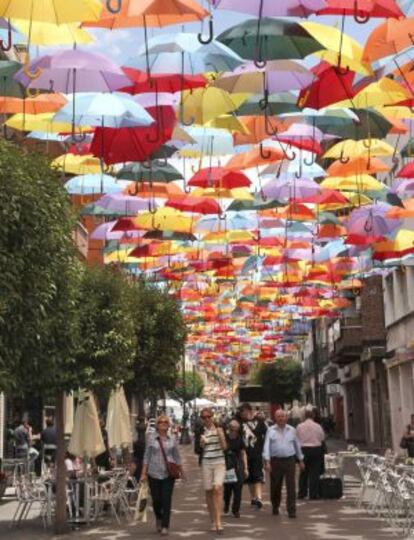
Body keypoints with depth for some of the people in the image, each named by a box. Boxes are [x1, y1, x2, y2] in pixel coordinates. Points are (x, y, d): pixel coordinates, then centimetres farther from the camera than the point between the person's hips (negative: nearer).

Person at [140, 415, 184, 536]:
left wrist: (182, 472, 15)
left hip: (168, 474, 0)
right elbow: (147, 456, 3)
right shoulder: (151, 438, 2)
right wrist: (144, 473, -1)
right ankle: (158, 518, 33)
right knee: (156, 499, 4)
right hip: (154, 473, 0)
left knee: (167, 500, -5)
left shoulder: (172, 439, 6)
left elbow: (177, 457, 13)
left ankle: (165, 526, 5)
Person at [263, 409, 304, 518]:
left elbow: (297, 445, 17)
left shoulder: (292, 430, 9)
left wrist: (301, 461, 20)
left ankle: (291, 510, -3)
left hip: (290, 461, 1)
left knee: (291, 487, -6)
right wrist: (267, 461, -14)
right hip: (275, 461, -1)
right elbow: (266, 446, -4)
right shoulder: (271, 430, 2)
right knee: (275, 486, 10)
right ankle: (275, 507, 31)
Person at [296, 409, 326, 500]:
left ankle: (302, 493, 13)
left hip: (303, 449, 1)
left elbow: (296, 440, 4)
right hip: (316, 449, -1)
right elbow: (322, 439, 4)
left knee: (303, 472, 10)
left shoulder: (299, 426, -2)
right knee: (314, 473, 2)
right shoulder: (318, 426, -4)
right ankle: (313, 494, 1)